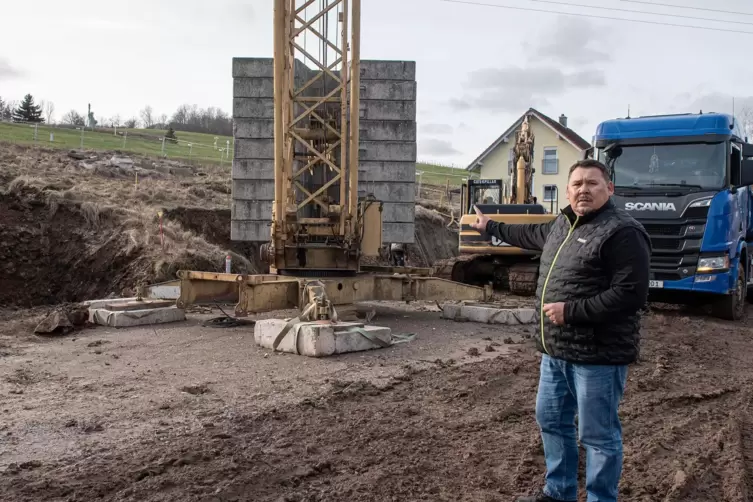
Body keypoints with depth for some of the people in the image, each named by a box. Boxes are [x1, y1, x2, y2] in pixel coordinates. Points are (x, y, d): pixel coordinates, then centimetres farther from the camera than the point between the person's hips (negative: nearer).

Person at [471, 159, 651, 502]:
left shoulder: (622, 232, -16)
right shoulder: (562, 224, 12)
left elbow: (630, 294, -23)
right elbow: (529, 234, 34)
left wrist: (571, 311, -22)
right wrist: (490, 227, 45)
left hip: (597, 356, -9)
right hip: (555, 352, 9)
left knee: (597, 435, 2)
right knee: (551, 421, 20)